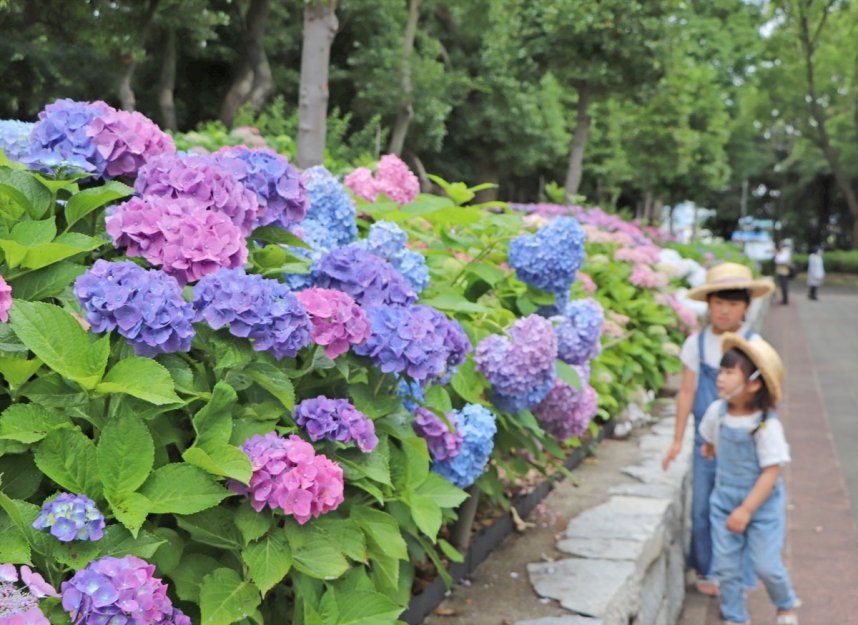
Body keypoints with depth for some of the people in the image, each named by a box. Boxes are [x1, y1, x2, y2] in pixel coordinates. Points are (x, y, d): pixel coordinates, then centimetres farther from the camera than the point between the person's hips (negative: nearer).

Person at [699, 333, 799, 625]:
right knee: (725, 565, 5)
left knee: (766, 565, 1)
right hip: (725, 499, 5)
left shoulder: (767, 426, -23)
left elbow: (771, 472, -21)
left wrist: (747, 509, -23)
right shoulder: (717, 411, -8)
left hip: (761, 503, -4)